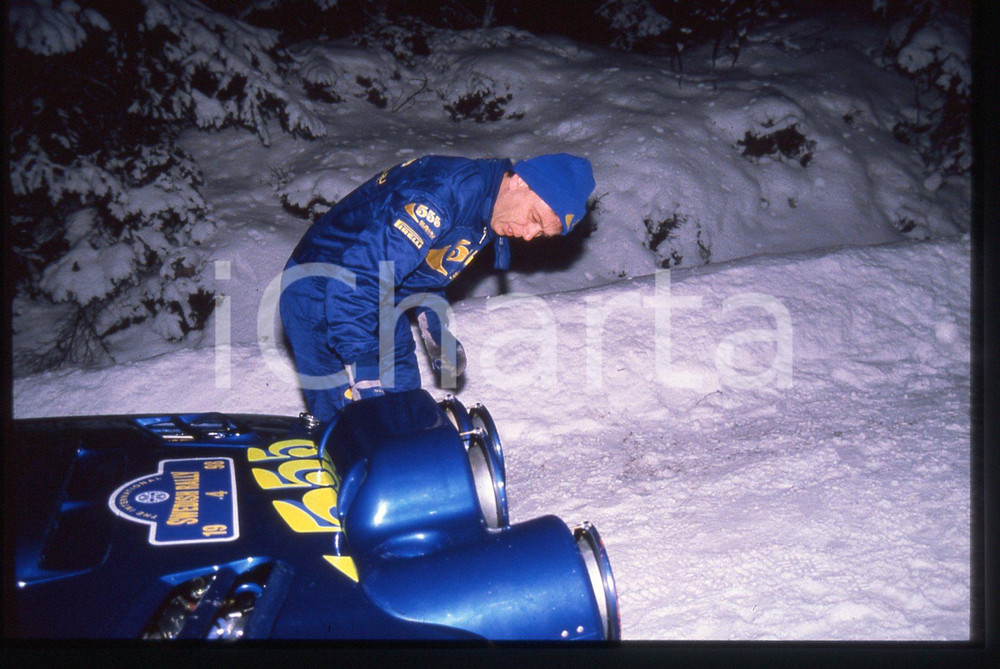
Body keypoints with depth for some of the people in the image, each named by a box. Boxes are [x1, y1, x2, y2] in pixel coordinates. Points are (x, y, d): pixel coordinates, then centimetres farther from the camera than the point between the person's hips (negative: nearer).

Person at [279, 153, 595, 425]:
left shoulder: (483, 219, 1)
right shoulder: (443, 192, -30)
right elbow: (357, 276, -35)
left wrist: (432, 320, 4)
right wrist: (362, 370, -33)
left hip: (378, 306, 9)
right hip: (321, 296, -9)